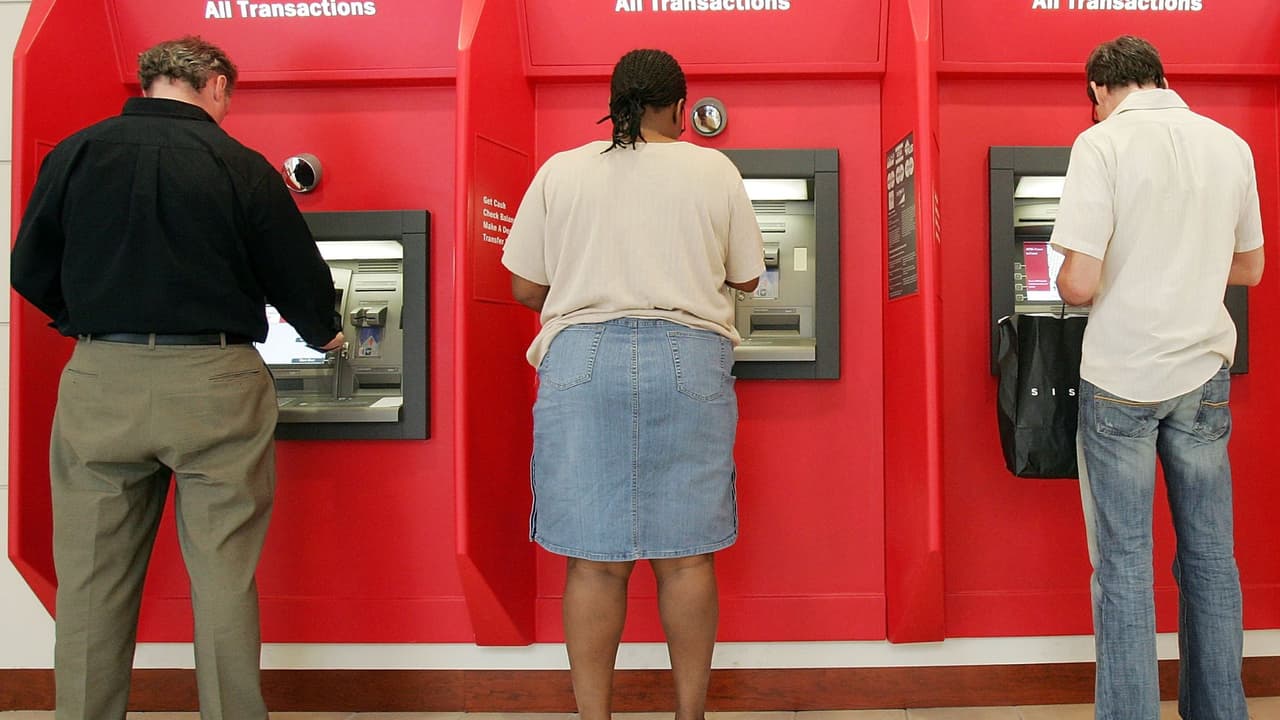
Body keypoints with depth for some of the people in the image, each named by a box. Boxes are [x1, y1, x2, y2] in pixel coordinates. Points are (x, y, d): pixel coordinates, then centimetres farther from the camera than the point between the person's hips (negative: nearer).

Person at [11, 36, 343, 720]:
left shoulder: (74, 153, 4)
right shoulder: (240, 167, -4)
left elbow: (30, 272, 9)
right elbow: (299, 279, 1)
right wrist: (325, 334, 21)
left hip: (99, 382, 3)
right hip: (213, 382, -2)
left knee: (91, 582, 13)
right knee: (224, 580, 7)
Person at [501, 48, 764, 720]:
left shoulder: (559, 171, 7)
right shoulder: (715, 171, 7)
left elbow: (525, 287, 8)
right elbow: (745, 276, 14)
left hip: (581, 362, 1)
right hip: (689, 362, 0)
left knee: (594, 561, 5)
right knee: (685, 556, 8)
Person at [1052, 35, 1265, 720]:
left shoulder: (1103, 143, -12)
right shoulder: (1230, 145, 5)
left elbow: (1079, 282, -18)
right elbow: (1249, 268, 16)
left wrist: (1070, 282, 4)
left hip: (1122, 377, -5)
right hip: (1204, 375, 5)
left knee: (1123, 563, 3)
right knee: (1210, 556, 15)